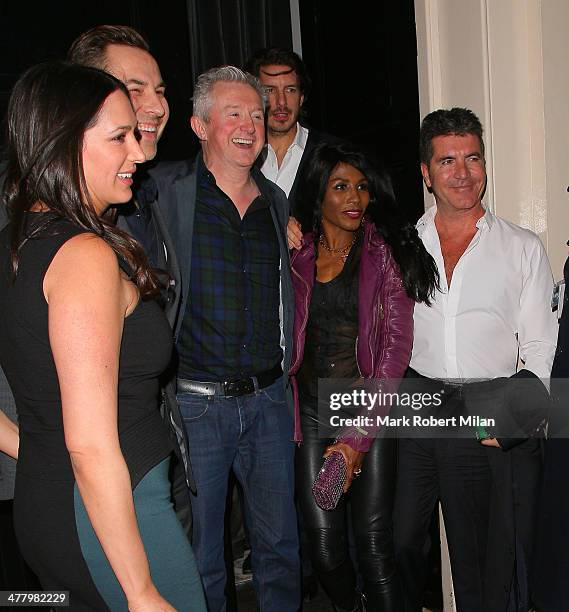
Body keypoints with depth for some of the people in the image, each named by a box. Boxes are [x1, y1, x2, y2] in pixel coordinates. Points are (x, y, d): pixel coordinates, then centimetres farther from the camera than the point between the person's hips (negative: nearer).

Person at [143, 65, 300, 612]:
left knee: (280, 546, 18)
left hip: (269, 399, 5)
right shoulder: (163, 191, -6)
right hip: (196, 403, -4)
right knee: (199, 557, 11)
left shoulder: (276, 201, 10)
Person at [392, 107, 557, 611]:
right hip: (414, 415, 2)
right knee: (400, 541, 12)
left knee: (487, 567, 8)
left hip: (491, 423, -1)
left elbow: (539, 348, 2)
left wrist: (516, 416, -9)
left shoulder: (524, 249, 4)